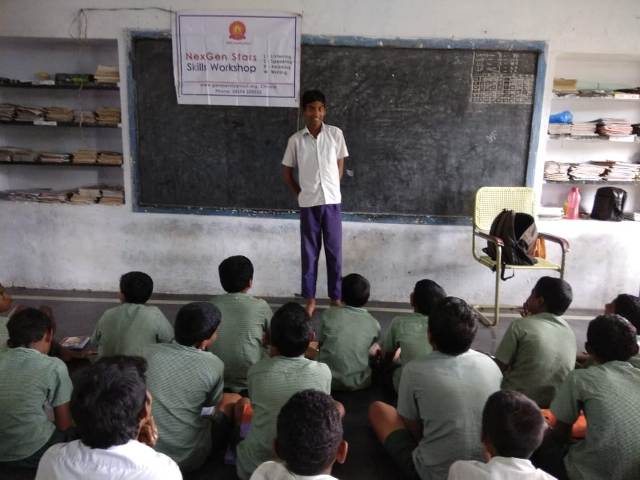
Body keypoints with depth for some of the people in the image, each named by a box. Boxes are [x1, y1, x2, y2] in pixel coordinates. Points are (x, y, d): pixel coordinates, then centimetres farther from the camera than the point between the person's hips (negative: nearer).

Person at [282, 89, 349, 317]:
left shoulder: (336, 134, -1)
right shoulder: (295, 140, -2)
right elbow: (287, 172, 9)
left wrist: (332, 189, 10)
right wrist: (301, 194, 9)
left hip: (332, 201, 0)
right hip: (308, 204, 0)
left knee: (334, 251, 6)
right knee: (309, 252, 7)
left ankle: (336, 297, 18)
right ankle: (310, 298, 18)